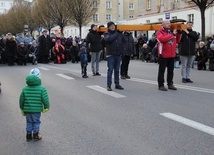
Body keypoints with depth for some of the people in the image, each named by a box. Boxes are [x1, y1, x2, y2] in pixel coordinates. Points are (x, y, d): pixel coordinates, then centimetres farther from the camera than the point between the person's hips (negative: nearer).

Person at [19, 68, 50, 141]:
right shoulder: (41, 88, -14)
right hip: (37, 110, -3)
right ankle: (35, 135, 22)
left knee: (29, 122, 18)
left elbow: (21, 99, 3)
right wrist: (46, 107, 2)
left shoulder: (25, 88, -3)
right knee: (36, 122, 13)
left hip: (27, 110, 3)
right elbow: (45, 99, -14)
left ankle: (28, 135, 27)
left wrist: (22, 109, 16)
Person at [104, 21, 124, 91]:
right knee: (110, 70, -5)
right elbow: (109, 39, -19)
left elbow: (122, 41, 15)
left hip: (118, 54, 4)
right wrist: (116, 34, -10)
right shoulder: (106, 34, 0)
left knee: (117, 70, 10)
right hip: (110, 54, -4)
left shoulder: (119, 33, 11)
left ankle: (117, 84, 18)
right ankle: (109, 85, 0)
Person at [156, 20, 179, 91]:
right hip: (163, 55, -7)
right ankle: (161, 85, 3)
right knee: (162, 70, -1)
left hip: (171, 55, 7)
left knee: (171, 70, 12)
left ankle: (170, 84, 21)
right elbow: (163, 39, -25)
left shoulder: (171, 31, 15)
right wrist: (172, 34, -20)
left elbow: (176, 41, 18)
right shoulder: (160, 32, -5)